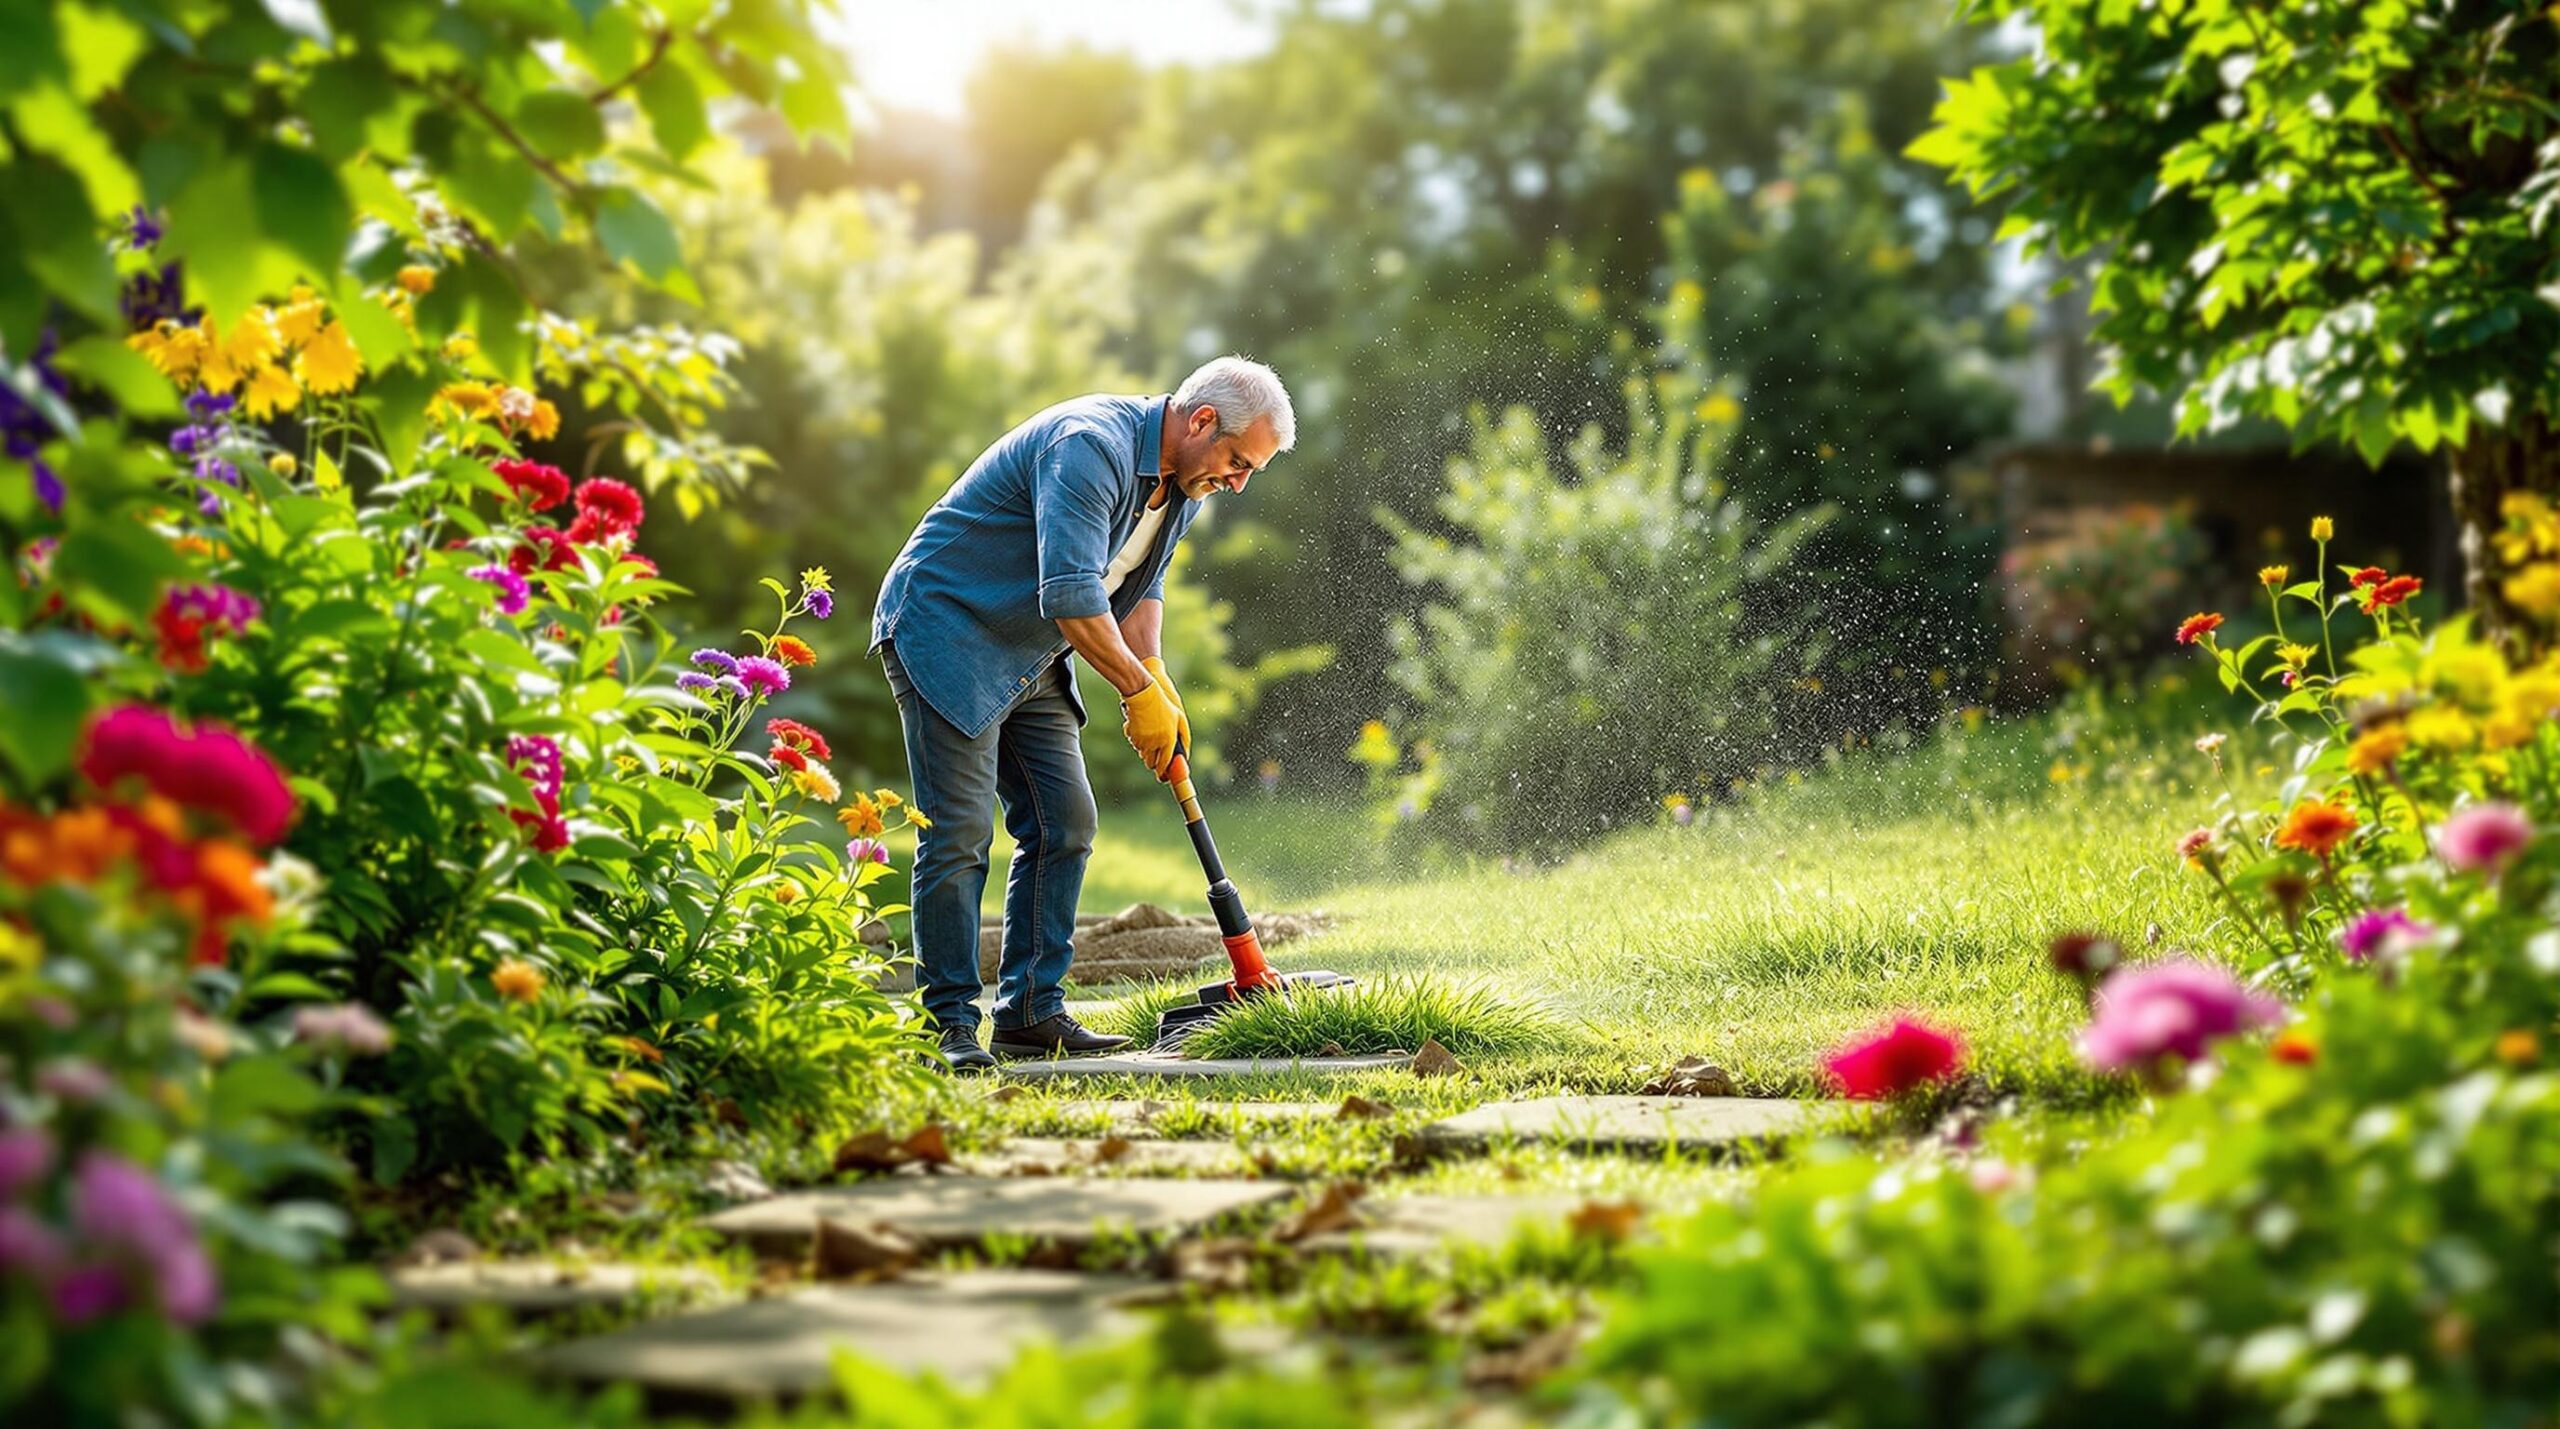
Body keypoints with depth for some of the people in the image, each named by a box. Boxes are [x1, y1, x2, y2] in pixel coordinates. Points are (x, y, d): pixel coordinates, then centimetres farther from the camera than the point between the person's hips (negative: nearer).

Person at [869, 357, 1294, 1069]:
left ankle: (1032, 1011, 9)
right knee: (959, 832, -11)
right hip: (942, 630, -9)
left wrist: (1157, 683, -1)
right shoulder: (1090, 446, -27)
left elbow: (1139, 587, 15)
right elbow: (1071, 594, -32)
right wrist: (1140, 690, -25)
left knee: (1064, 822, 3)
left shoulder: (1184, 483, 4)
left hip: (1031, 657, 10)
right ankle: (951, 1023, -5)